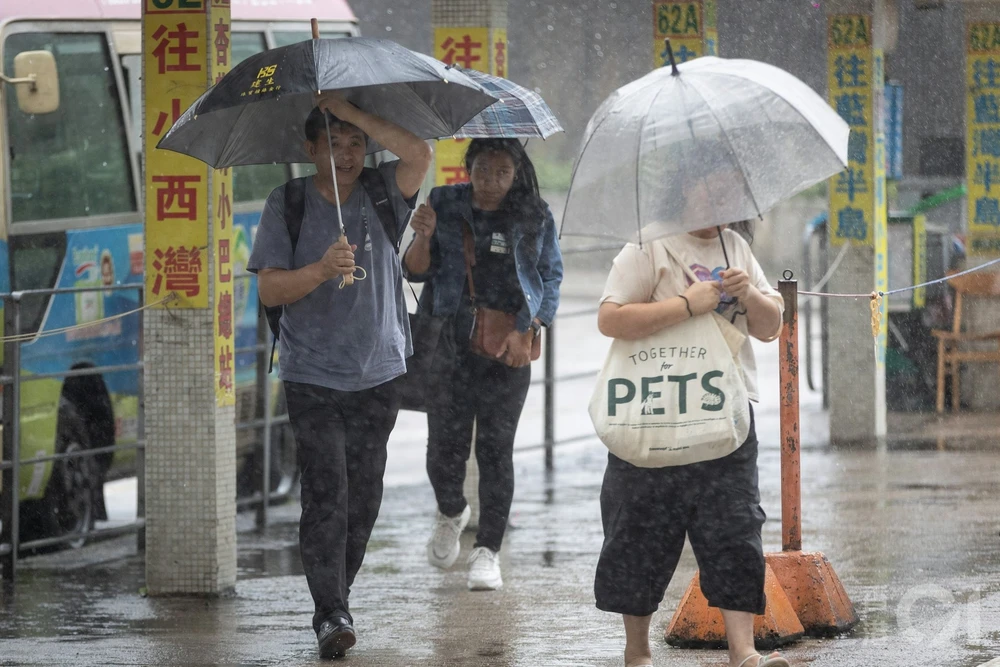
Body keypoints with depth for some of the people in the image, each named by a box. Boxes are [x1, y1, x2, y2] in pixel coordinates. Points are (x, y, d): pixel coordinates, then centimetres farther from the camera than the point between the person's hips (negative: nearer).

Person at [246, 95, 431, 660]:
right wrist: (322, 270, -23)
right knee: (327, 496, -12)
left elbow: (419, 154, -17)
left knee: (364, 499, 7)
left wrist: (351, 111, -16)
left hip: (378, 376, 3)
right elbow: (269, 289, -5)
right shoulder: (288, 205, 1)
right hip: (313, 378, -2)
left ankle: (337, 598, 22)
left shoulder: (383, 195, 4)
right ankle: (331, 614, -14)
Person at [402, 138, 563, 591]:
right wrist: (423, 237, -18)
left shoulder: (534, 218, 1)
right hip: (450, 345, 1)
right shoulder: (444, 206, 2)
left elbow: (552, 278, 3)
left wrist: (527, 332, -9)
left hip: (507, 350, -1)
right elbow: (417, 273, 3)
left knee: (495, 448, -3)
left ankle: (487, 552, 2)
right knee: (445, 446, 1)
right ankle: (451, 513, 33)